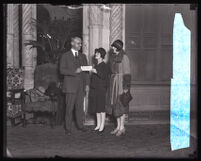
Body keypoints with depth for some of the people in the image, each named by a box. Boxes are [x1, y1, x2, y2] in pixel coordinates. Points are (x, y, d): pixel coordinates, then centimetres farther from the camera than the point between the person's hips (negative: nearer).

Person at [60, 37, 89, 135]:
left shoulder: (83, 56, 16)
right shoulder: (65, 56, 2)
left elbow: (86, 71, 13)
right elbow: (62, 70, -7)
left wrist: (87, 84, 5)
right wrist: (74, 71, -18)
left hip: (81, 86, 4)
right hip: (70, 85, -4)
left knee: (80, 106, 6)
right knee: (69, 108, -4)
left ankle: (80, 125, 18)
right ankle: (68, 128, 2)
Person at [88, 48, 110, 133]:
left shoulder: (104, 66, -6)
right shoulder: (95, 65, 14)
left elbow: (105, 76, -18)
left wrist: (96, 72, -27)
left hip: (101, 89, -7)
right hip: (94, 89, 7)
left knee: (101, 108, -2)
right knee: (96, 108, 9)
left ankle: (102, 126, 4)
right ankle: (98, 125, 17)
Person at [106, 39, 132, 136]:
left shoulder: (124, 57, -12)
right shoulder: (112, 57, 10)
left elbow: (127, 73, -14)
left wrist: (126, 88, -17)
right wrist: (111, 84, 13)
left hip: (121, 82, -8)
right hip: (113, 82, 8)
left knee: (121, 105, -3)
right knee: (115, 104, 9)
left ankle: (122, 127, 5)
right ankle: (118, 126, 16)